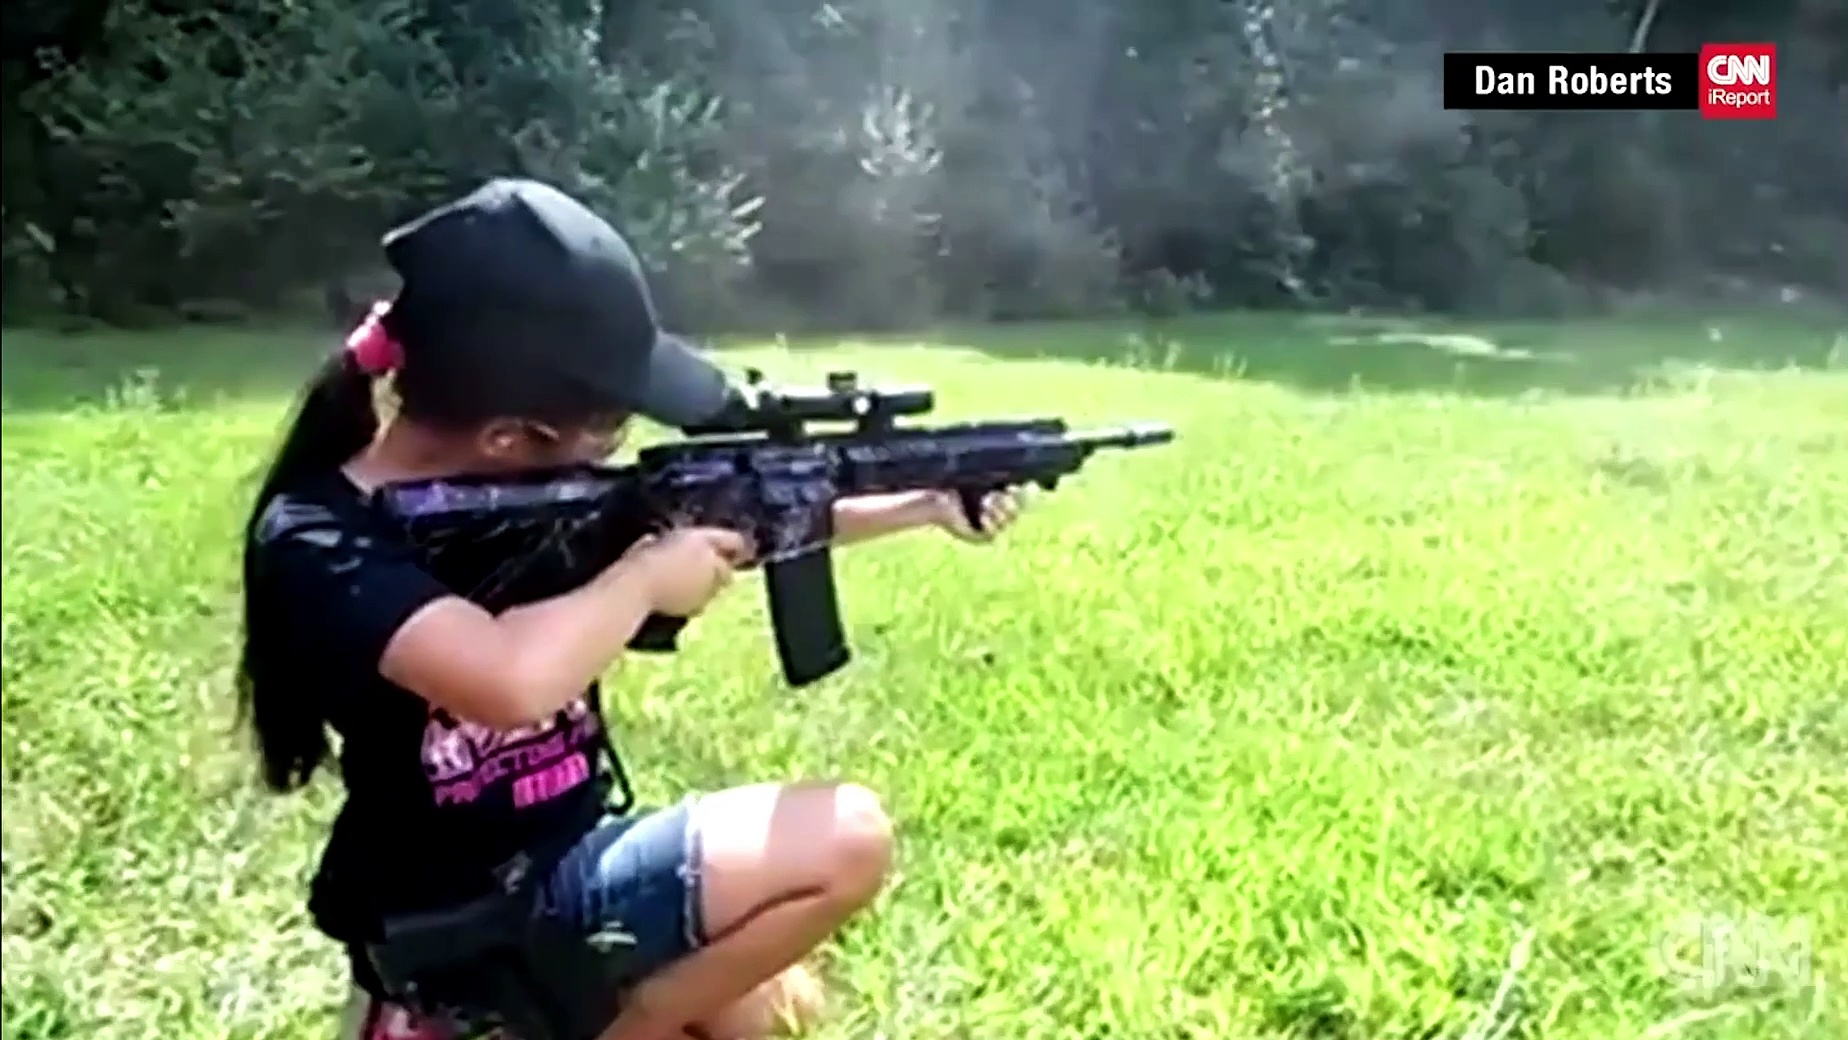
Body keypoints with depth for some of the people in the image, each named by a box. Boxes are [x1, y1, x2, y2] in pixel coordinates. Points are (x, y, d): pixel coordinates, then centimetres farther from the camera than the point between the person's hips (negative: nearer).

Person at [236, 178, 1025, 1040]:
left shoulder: (540, 490, -3)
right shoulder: (314, 542, -26)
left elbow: (740, 524, 9)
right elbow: (509, 682, -46)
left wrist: (921, 508, 6)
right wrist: (646, 573, -27)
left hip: (568, 876, 8)